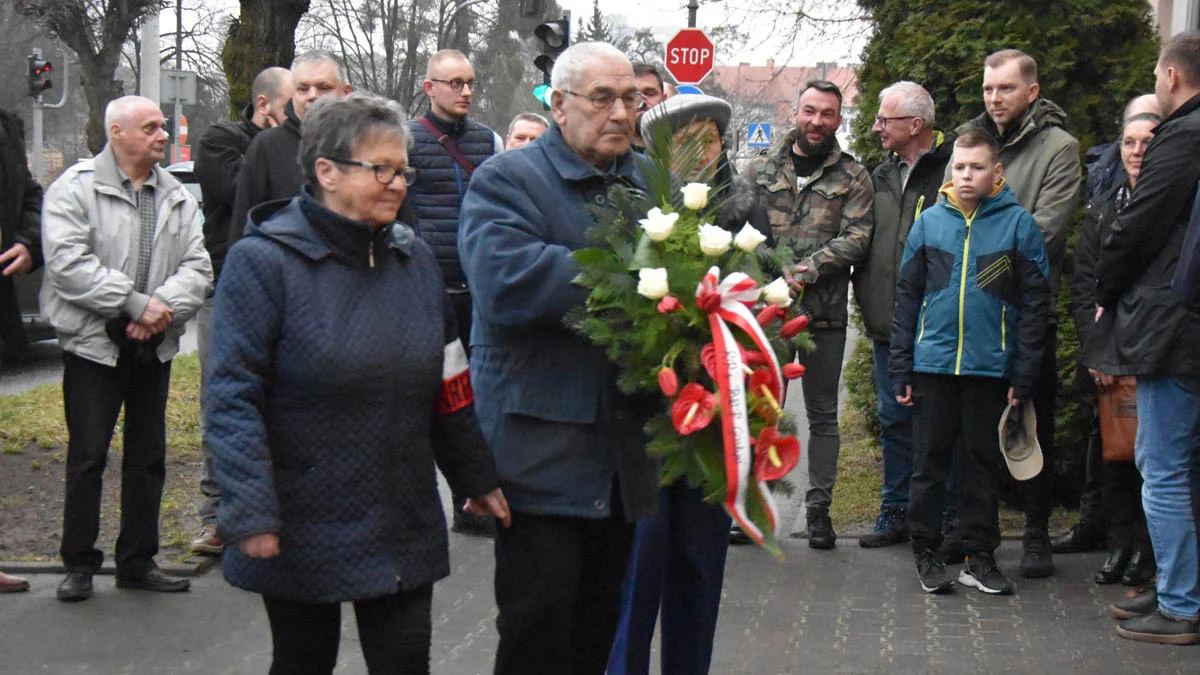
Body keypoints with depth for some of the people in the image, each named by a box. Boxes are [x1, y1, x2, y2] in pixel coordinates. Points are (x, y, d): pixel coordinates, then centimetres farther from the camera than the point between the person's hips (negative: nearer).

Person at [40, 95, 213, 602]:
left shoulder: (178, 197, 10)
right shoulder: (75, 189, -6)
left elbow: (197, 268, 3)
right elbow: (68, 263, -17)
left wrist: (164, 308, -16)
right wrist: (135, 303, -21)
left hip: (154, 346, 5)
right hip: (94, 344, -5)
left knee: (148, 455, 11)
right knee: (87, 456, 0)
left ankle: (138, 561, 22)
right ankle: (79, 564, 12)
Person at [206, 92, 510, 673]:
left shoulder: (414, 258, 7)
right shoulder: (264, 261, -12)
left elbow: (447, 383, 14)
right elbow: (232, 396, -16)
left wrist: (475, 477, 14)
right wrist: (251, 514, -22)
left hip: (404, 529, 4)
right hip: (301, 534, -4)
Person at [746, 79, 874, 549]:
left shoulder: (853, 177, 6)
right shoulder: (761, 170, 9)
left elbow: (857, 238, -5)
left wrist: (807, 270, -17)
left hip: (825, 314, 0)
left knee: (822, 412, 7)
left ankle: (819, 506, 15)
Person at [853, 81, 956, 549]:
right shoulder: (883, 175, 14)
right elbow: (865, 240, 22)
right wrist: (867, 296, 12)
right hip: (888, 322, 7)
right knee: (894, 418, 13)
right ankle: (896, 512, 22)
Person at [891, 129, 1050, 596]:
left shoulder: (1018, 224, 0)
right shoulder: (930, 222, 5)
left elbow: (1034, 303, 0)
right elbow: (907, 298, 8)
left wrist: (1023, 375, -6)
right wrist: (900, 369, 3)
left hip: (990, 366, -1)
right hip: (933, 363, 1)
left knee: (983, 464, 7)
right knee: (929, 461, 6)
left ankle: (980, 557, 16)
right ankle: (927, 552, 17)